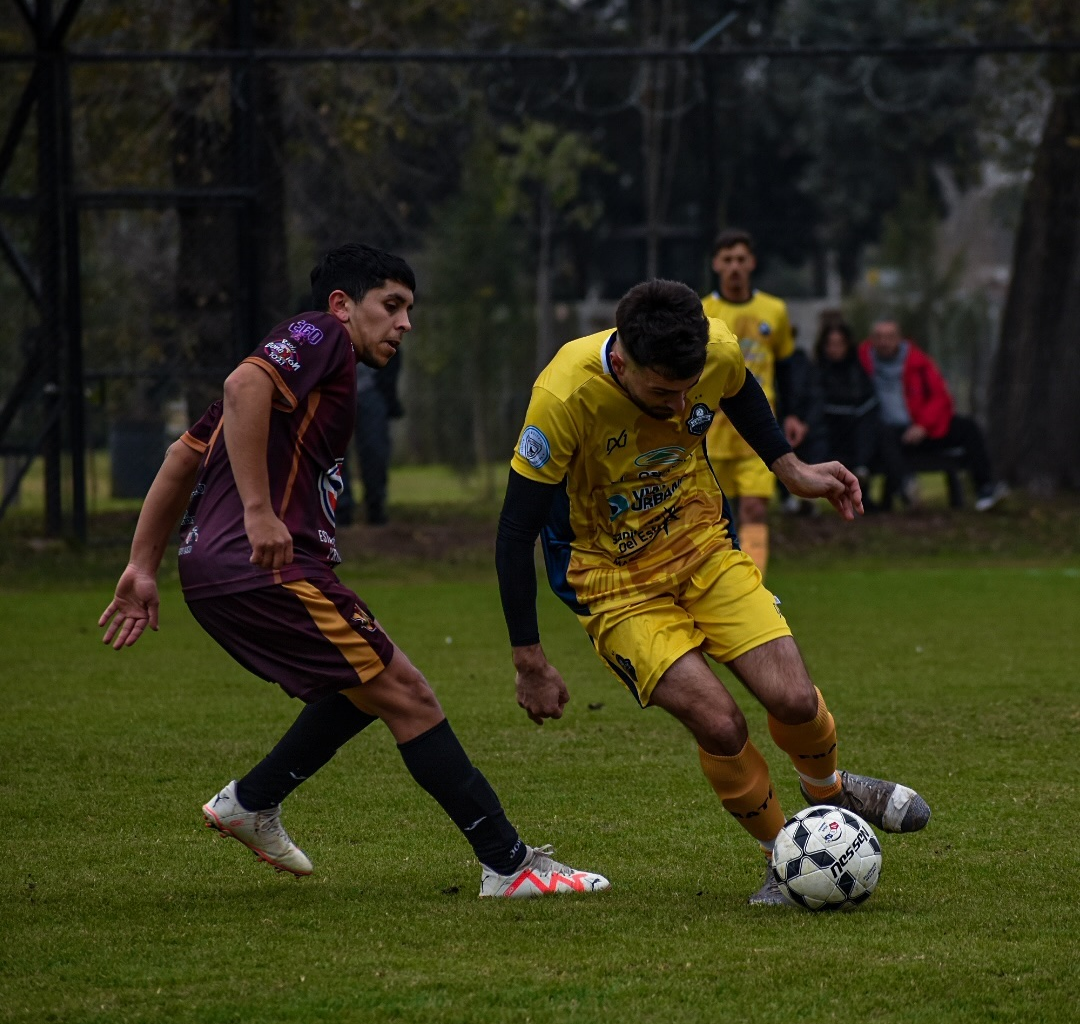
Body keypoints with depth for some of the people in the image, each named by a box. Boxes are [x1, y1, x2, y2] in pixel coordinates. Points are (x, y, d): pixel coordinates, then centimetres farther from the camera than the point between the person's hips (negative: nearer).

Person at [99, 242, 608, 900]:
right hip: (265, 567, -10)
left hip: (216, 569, 10)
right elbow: (244, 386, -22)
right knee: (406, 694, -10)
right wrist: (259, 511, -28)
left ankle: (252, 802, 28)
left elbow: (183, 458, 29)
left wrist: (143, 568, 26)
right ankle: (509, 864, -11)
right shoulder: (319, 337, -1)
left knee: (372, 689, 23)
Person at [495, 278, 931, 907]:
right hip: (615, 581, -4)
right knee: (720, 724, -19)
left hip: (705, 547, 4)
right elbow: (516, 531, -22)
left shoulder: (717, 351, -20)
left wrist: (792, 471, 9)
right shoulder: (565, 397, -32)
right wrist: (531, 664, -19)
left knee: (792, 699, -11)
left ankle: (828, 789, 26)